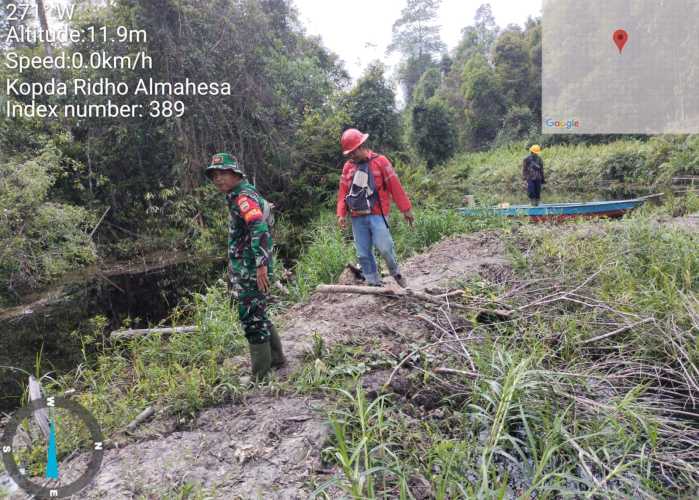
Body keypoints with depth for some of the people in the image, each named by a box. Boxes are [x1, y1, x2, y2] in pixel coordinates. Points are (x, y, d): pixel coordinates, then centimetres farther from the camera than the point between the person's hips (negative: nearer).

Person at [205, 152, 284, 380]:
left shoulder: (243, 196, -15)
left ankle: (261, 374, 7)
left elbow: (260, 229, -29)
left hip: (250, 270, -10)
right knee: (258, 315, 19)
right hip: (246, 269, 10)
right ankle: (276, 358, 32)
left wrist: (261, 265, -32)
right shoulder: (239, 195, 17)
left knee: (252, 318, -3)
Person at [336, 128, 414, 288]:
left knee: (384, 247, -13)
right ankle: (374, 283, 16)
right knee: (363, 254, 4)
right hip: (357, 217, 4)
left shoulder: (380, 161, 0)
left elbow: (395, 186, -2)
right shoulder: (348, 166, 13)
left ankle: (395, 272, 15)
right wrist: (341, 214, 3)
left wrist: (406, 209, -2)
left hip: (377, 214, -4)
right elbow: (343, 192, 13)